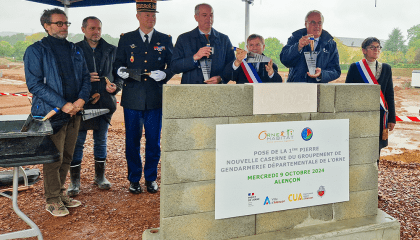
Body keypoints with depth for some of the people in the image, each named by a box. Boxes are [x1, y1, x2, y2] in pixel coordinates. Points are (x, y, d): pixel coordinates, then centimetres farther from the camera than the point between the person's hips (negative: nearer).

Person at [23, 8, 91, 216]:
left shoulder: (75, 51, 14)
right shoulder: (35, 51, -3)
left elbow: (85, 78, 12)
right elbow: (35, 84, -11)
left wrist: (81, 99, -8)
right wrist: (63, 104, -17)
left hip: (74, 113, 5)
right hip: (51, 114, -5)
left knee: (66, 157, 12)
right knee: (54, 159, -1)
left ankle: (60, 193, 27)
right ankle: (53, 200, 14)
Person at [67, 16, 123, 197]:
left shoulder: (111, 51, 9)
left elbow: (120, 74, 12)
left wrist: (116, 86, -8)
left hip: (104, 102, 2)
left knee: (101, 141, 13)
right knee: (77, 142, 2)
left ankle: (100, 176, 27)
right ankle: (74, 180, 13)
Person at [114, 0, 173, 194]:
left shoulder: (165, 40, 9)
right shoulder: (126, 39, 10)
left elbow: (173, 65, 7)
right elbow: (118, 63, 11)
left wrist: (165, 74, -13)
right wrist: (121, 71, -12)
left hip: (155, 98, 0)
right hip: (132, 98, 0)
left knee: (154, 140, 5)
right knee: (132, 140, 5)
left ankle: (151, 178, 22)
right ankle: (134, 179, 21)